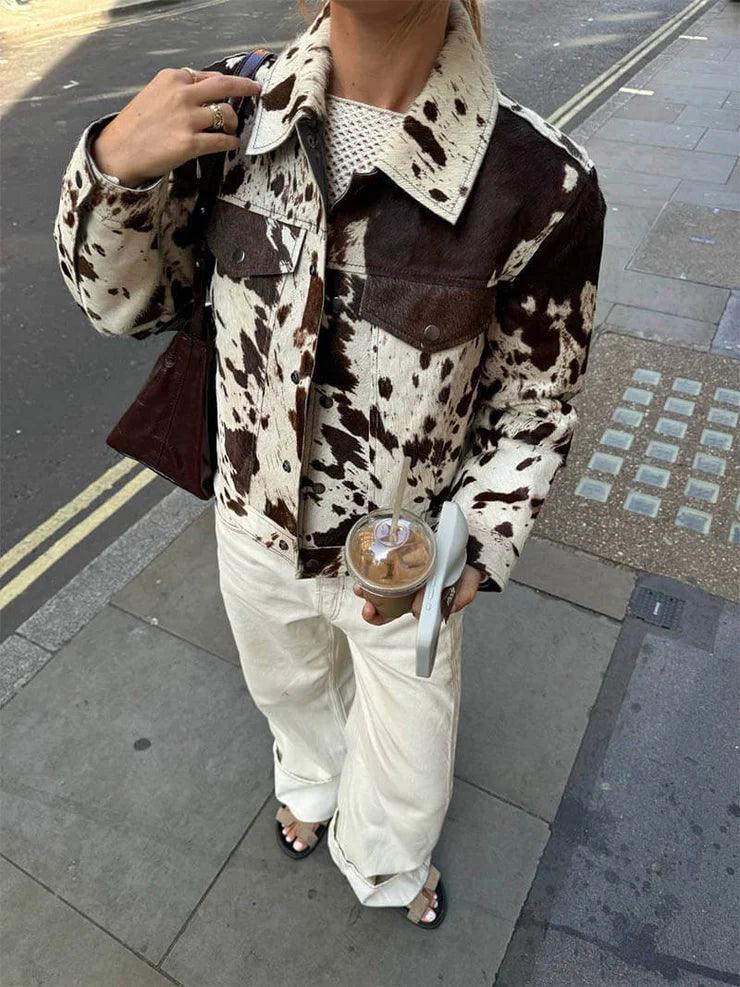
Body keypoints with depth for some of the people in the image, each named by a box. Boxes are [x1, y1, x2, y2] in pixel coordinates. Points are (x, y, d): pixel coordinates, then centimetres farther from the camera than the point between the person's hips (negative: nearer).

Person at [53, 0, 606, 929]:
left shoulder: (541, 184, -25)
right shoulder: (232, 112, -14)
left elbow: (535, 408, -11)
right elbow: (126, 302, -3)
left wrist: (473, 548, -26)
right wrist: (115, 163, -22)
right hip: (256, 528, 3)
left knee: (409, 772, 24)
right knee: (291, 687, 33)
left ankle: (389, 864, 65)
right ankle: (314, 780, 73)